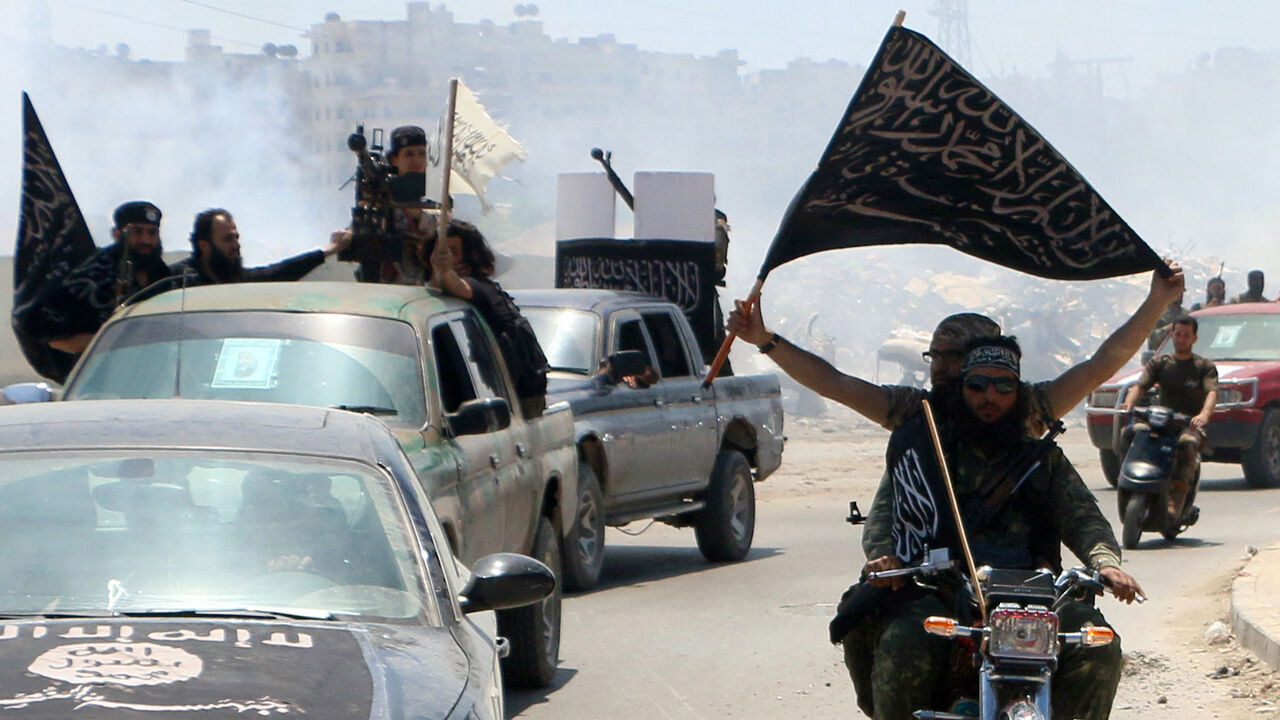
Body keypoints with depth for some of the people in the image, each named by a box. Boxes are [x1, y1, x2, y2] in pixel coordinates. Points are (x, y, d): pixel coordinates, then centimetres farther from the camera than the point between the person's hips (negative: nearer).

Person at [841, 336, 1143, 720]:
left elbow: (1081, 515, 9)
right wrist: (884, 555, -17)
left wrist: (1106, 561, -14)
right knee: (903, 648, -34)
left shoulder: (1044, 459, 23)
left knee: (1098, 649, -24)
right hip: (936, 594, -2)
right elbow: (885, 510, 7)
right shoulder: (924, 447, 17)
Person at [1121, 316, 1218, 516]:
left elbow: (1212, 393, -10)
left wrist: (1204, 414, -33)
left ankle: (1176, 501, -47)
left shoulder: (1204, 366, 8)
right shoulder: (1159, 363, 16)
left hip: (1190, 425, -3)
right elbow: (1140, 386, 1)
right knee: (1130, 432, -26)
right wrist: (1128, 405, -23)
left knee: (1187, 444, -38)